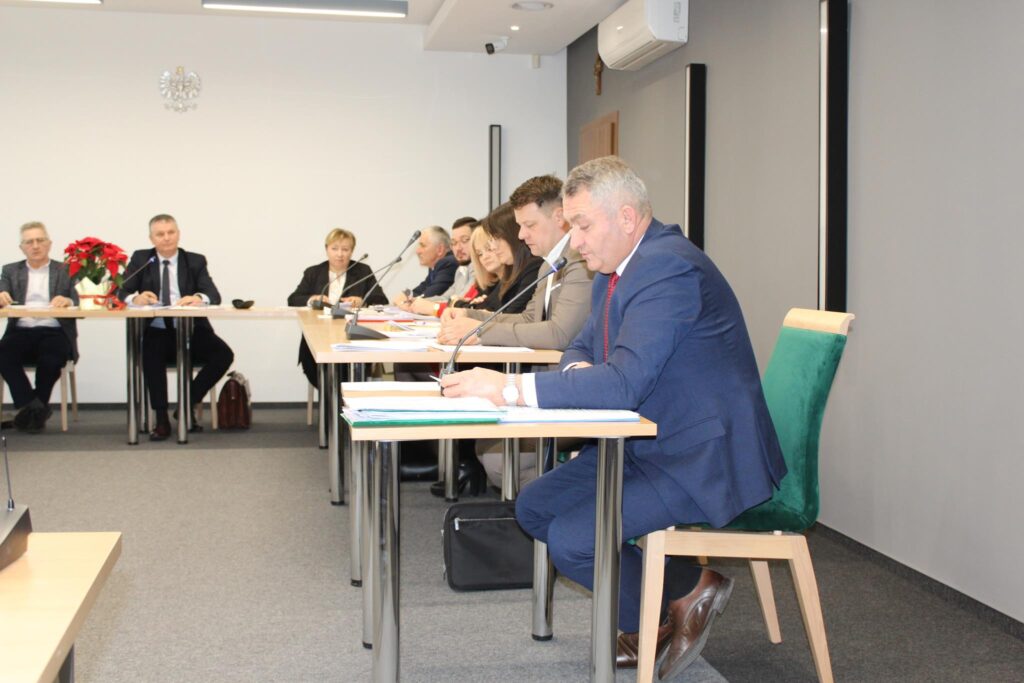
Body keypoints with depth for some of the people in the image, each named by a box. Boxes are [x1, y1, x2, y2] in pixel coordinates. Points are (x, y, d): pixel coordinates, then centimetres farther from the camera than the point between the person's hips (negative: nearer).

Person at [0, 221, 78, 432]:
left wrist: (68, 301, -22)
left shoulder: (66, 271, 13)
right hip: (21, 332, 2)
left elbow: (80, 303, 2)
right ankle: (34, 407, -25)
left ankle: (29, 408, -14)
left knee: (52, 357, -34)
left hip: (54, 332, -2)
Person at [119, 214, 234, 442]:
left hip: (190, 331, 1)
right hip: (157, 331, -1)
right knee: (150, 354, -35)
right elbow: (121, 293, 1)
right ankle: (161, 418, -23)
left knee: (224, 354, -24)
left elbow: (214, 295, -3)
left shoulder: (195, 261, 10)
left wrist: (198, 298, -28)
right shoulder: (140, 259, 11)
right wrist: (135, 299, -24)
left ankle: (188, 405, -5)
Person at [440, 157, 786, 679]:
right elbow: (583, 346, 17)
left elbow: (625, 383, -32)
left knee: (570, 539, -19)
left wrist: (511, 388, -33)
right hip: (645, 443, 10)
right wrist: (578, 369, -10)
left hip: (704, 459, -10)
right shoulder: (614, 270, 8)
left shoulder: (669, 268, -24)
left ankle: (689, 591, 7)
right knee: (534, 508, 6)